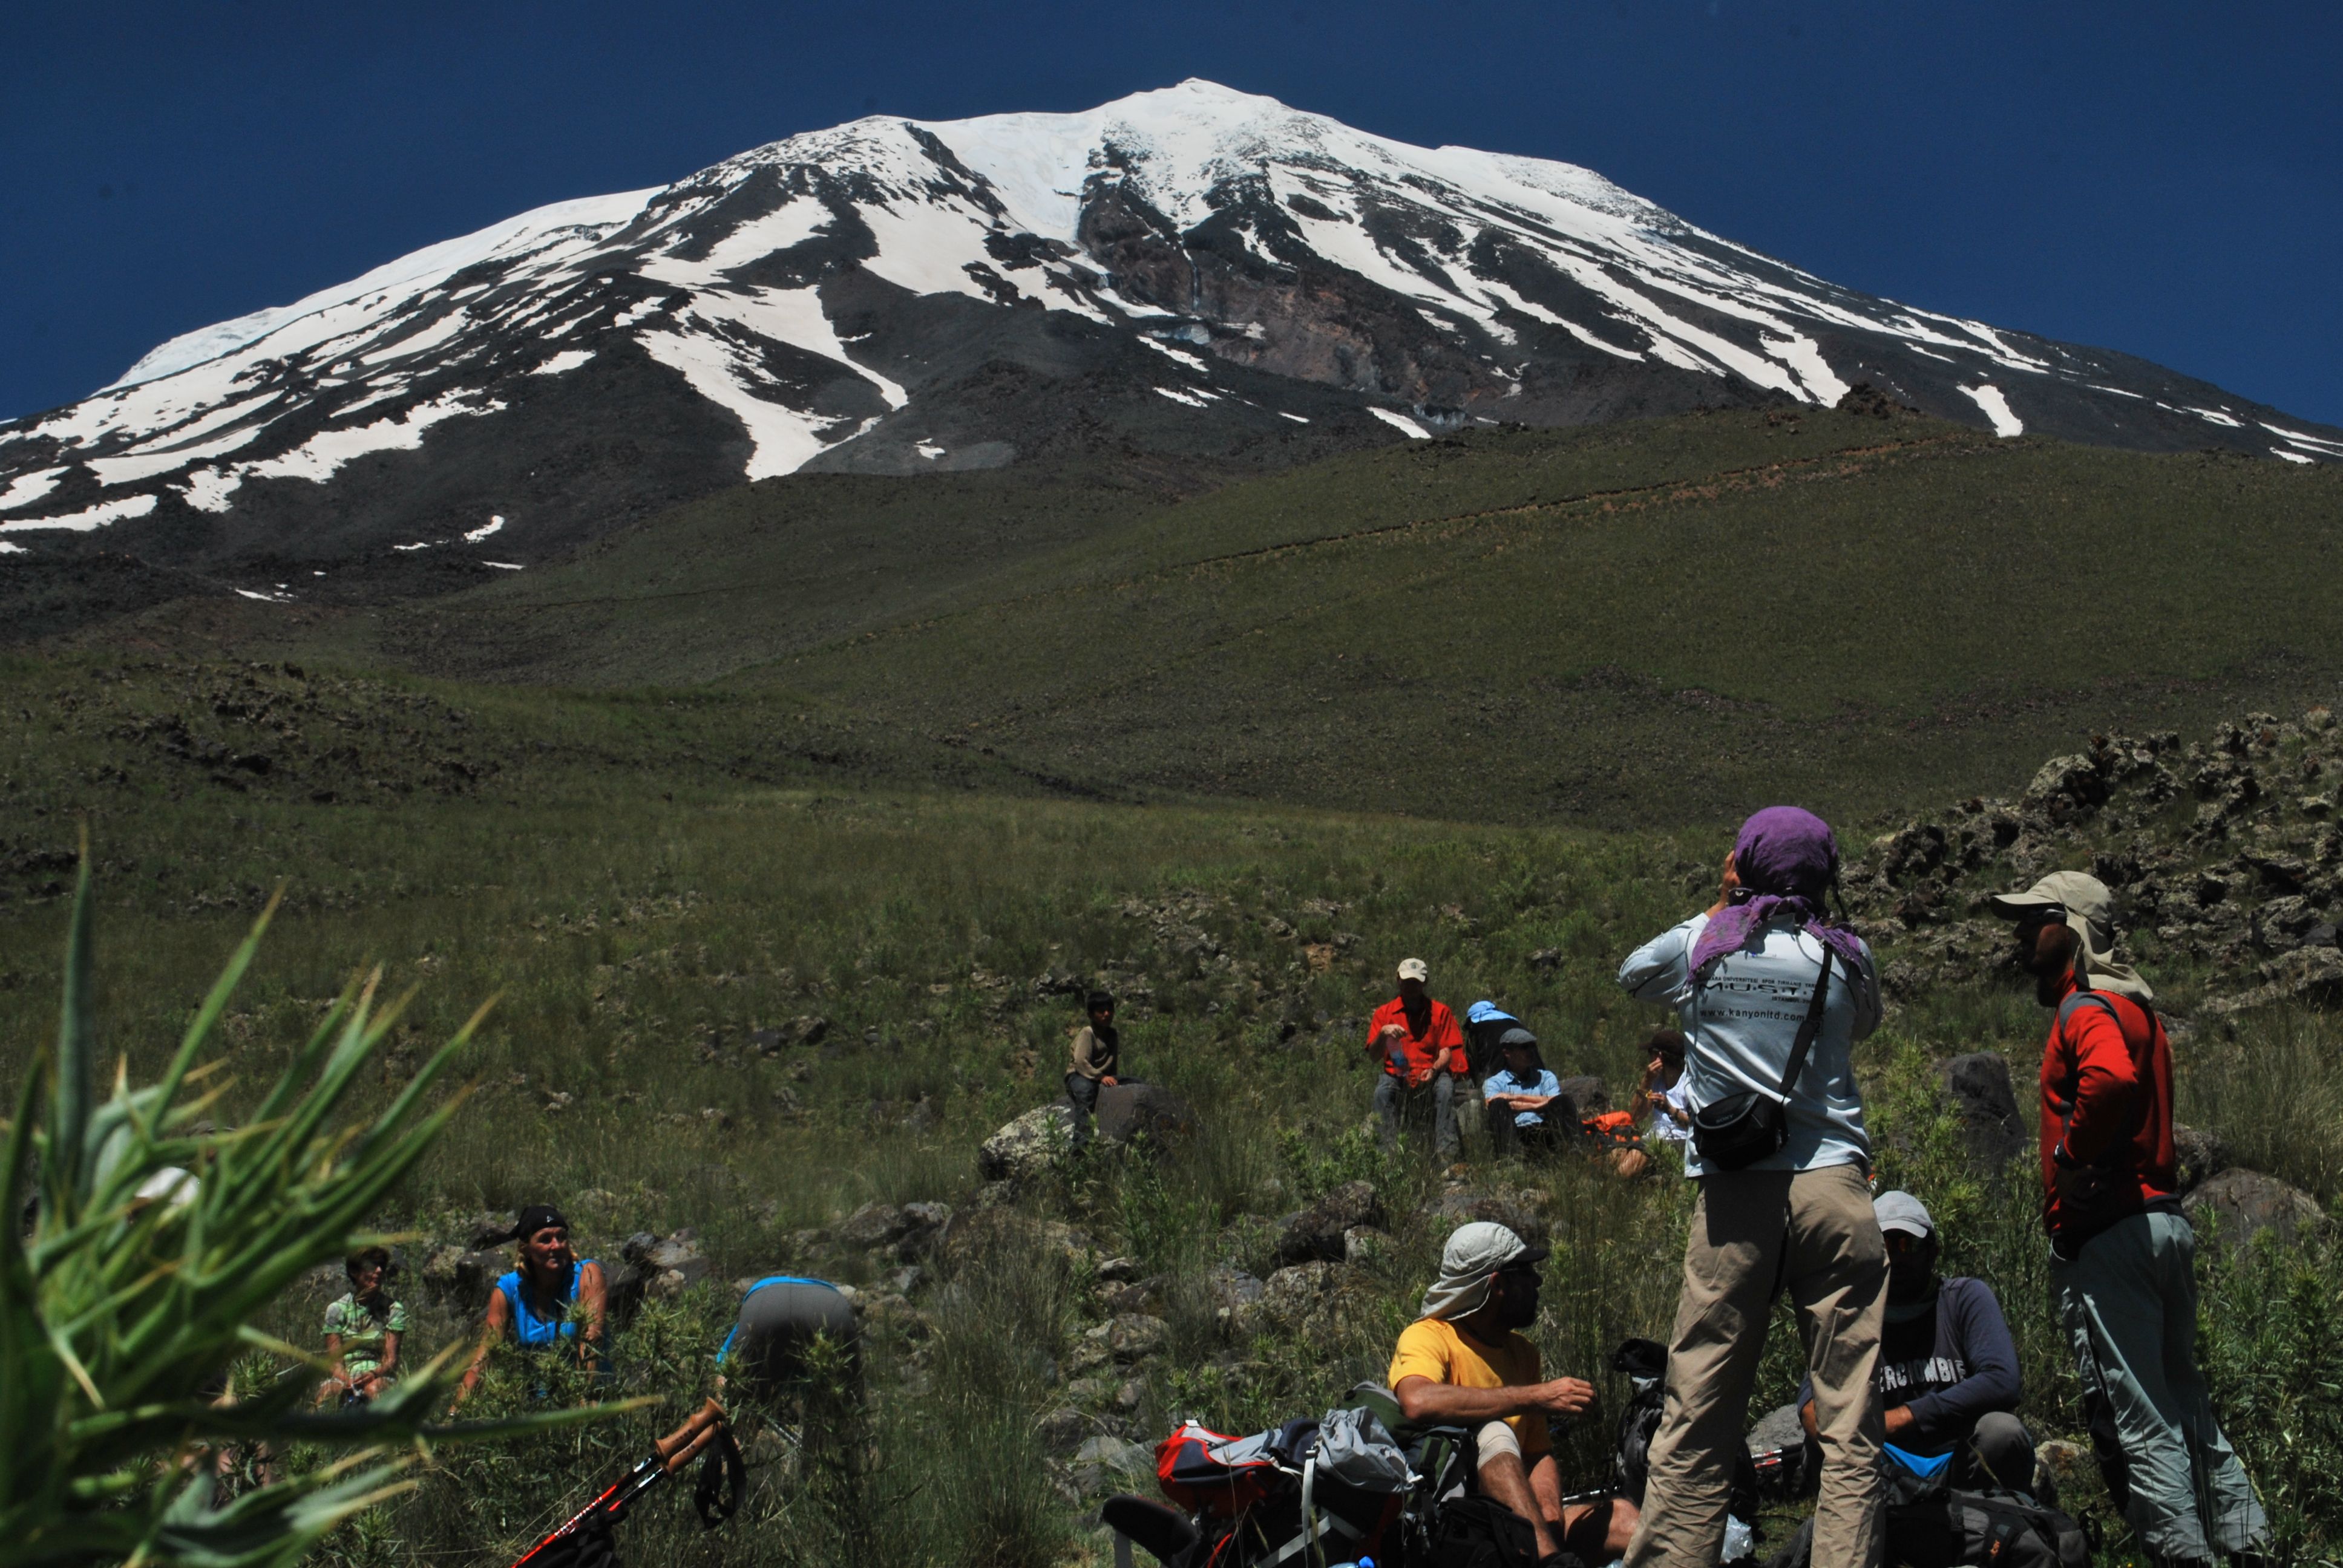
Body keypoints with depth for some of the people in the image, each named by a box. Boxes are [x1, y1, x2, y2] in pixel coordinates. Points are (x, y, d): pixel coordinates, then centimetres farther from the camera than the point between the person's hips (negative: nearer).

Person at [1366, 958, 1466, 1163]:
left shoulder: (1440, 1011, 8)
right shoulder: (1384, 1013, 9)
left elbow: (1447, 1053, 0)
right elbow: (1374, 1055, 1)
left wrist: (1434, 1069, -22)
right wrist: (1383, 1033, -20)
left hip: (1431, 1078, 0)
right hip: (1397, 1078, 1)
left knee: (1446, 1088, -33)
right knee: (1383, 1090, -32)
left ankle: (1446, 1153, -39)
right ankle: (1388, 1151, -38)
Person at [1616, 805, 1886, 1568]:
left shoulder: (1698, 946, 3)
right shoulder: (1843, 955, 3)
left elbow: (1631, 974, 25)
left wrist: (1718, 908, 25)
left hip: (1733, 1196, 0)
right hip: (1833, 1188, 0)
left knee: (1695, 1421, 4)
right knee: (1849, 1424, 2)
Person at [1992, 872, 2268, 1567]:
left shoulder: (2087, 1009, -11)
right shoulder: (2135, 1003, 20)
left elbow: (2111, 1079, -32)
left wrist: (2071, 1157, -20)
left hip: (2107, 1233, -10)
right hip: (2165, 1218, 10)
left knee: (2133, 1419, -5)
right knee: (2183, 1399, 18)